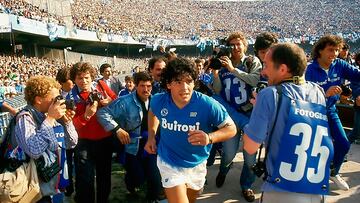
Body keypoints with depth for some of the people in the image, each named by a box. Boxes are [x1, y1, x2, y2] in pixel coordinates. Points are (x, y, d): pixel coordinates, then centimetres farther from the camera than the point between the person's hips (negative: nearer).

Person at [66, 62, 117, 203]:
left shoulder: (101, 85, -4)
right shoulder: (71, 97, -9)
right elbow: (72, 124, -14)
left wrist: (110, 102, -16)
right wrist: (86, 115, -29)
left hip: (106, 138, 3)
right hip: (86, 142, -3)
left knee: (105, 174, 20)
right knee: (85, 180, 0)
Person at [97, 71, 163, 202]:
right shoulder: (125, 102, -16)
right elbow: (102, 113, -18)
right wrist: (117, 129, -25)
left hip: (150, 145, 3)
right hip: (132, 146, -3)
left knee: (155, 178, 2)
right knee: (138, 178, 7)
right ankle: (131, 185, 45)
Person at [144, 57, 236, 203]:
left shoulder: (207, 105, -27)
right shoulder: (159, 101, -18)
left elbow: (231, 128, -19)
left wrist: (210, 138, -37)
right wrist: (151, 136, -3)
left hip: (196, 164, 2)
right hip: (169, 164, -1)